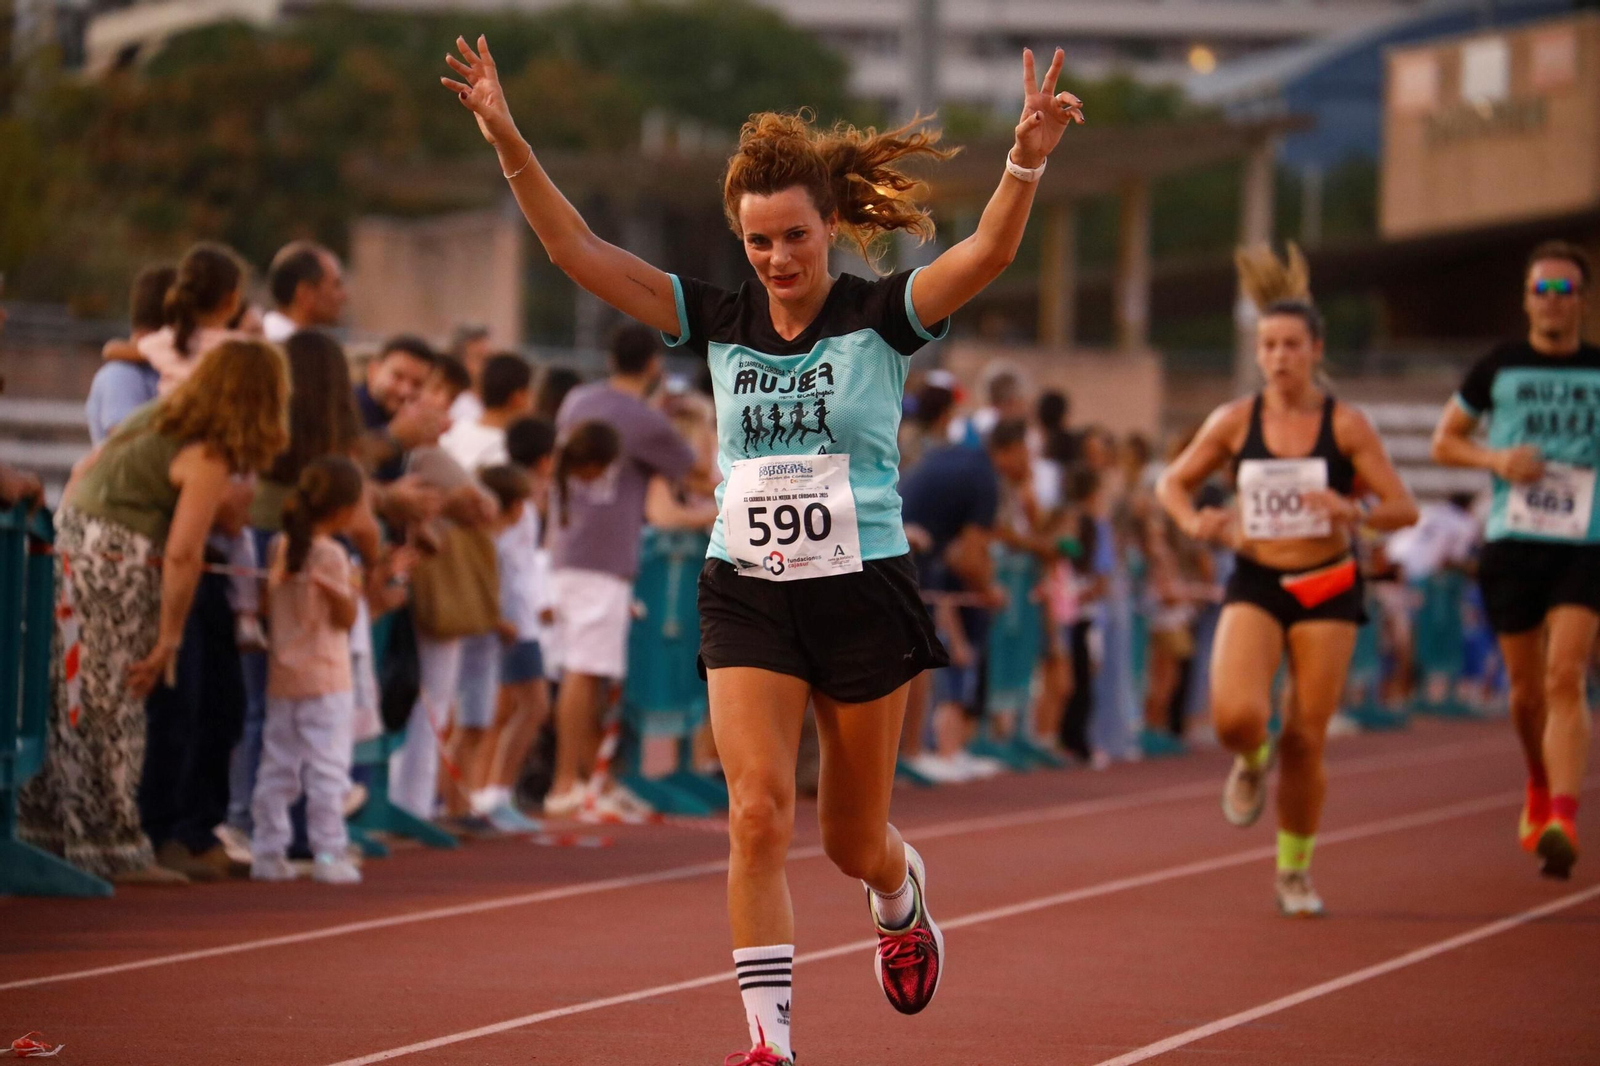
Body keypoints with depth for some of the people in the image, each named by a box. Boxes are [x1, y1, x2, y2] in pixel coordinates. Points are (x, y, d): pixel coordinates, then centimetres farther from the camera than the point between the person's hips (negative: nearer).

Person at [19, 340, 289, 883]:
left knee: (63, 705, 13)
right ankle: (113, 850, 2)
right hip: (115, 570, -9)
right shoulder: (210, 458, -12)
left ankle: (46, 829, 19)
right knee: (109, 713, -3)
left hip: (70, 543, 9)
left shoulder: (155, 416, 14)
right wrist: (168, 640, -12)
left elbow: (84, 472, 20)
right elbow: (182, 554, -17)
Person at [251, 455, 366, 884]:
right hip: (325, 679, -6)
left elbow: (267, 607, 12)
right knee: (327, 768, -3)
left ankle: (267, 852, 10)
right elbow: (345, 619, -10)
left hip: (282, 676, 6)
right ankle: (329, 855, -5)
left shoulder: (280, 547, 5)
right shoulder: (330, 555, -13)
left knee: (277, 765, 10)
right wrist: (353, 588, -3)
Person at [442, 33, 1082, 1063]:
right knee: (758, 814, -15)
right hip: (747, 598, 2)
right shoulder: (720, 321, 2)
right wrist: (511, 144, -12)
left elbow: (988, 253, -22)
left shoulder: (882, 316, -6)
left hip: (865, 594, -2)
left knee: (852, 842, 10)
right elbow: (580, 252, -1)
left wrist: (1026, 162, -41)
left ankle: (904, 894, 47)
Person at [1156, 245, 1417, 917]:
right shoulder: (1234, 422, 0)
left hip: (1327, 589, 0)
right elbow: (1172, 483, 12)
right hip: (1255, 584, 0)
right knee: (1235, 716, -23)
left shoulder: (1346, 426, -4)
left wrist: (1355, 512, -26)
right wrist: (1195, 523, -10)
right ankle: (1252, 762, 16)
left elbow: (1404, 509, -5)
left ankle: (1295, 870, 20)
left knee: (1306, 739, 0)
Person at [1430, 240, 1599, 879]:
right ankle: (1541, 786, 38)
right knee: (1527, 689, 9)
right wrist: (1496, 459, -6)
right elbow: (1444, 443, 13)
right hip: (1511, 544, 1)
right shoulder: (1498, 370, 6)